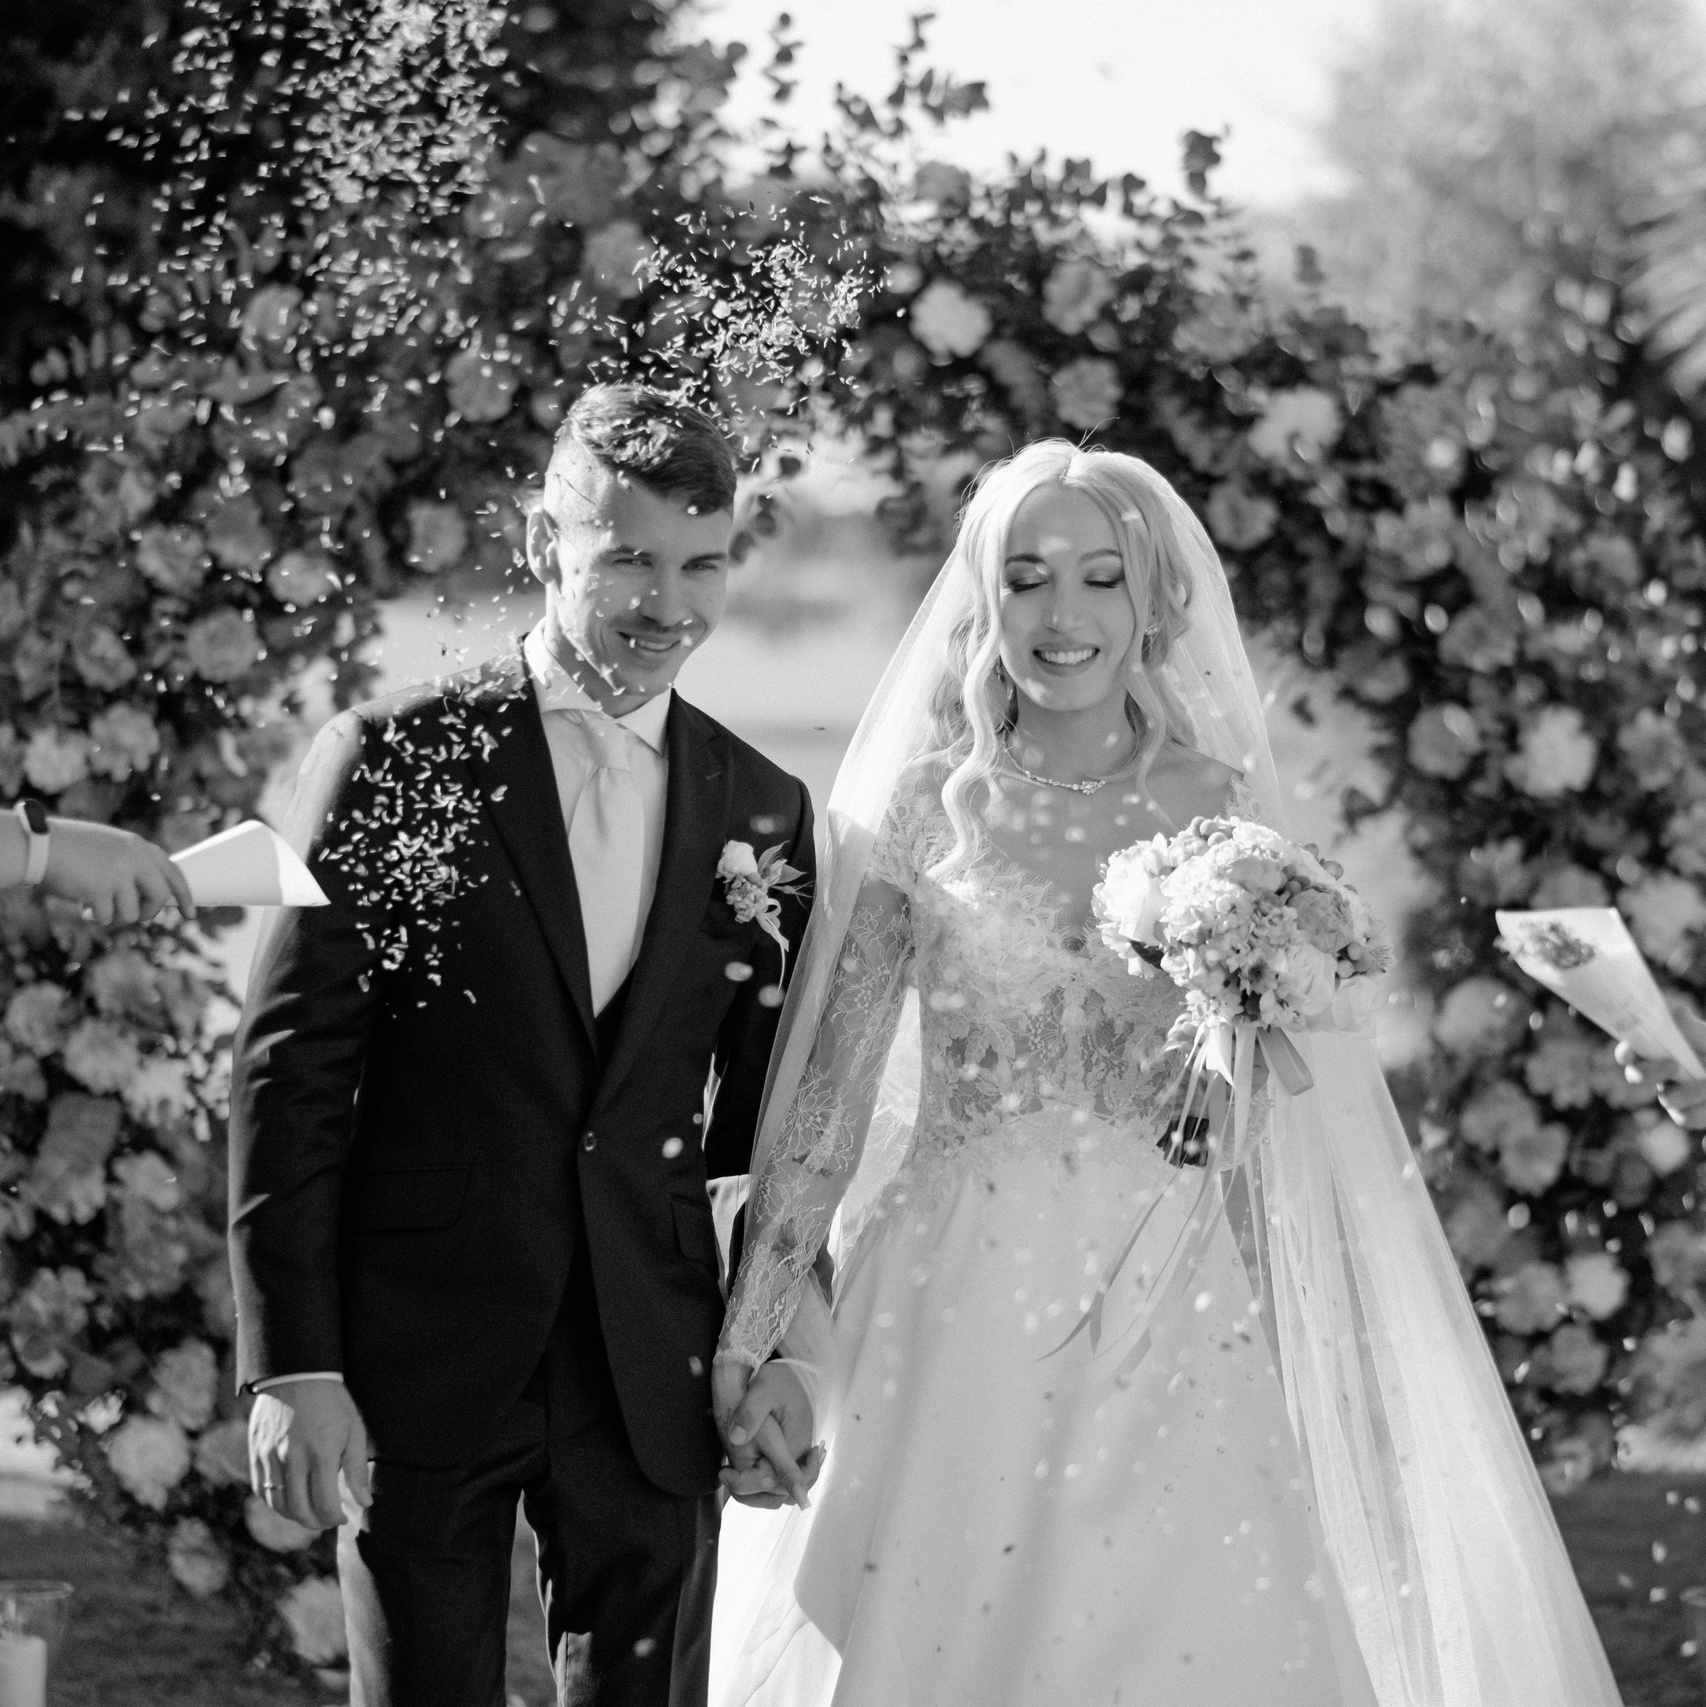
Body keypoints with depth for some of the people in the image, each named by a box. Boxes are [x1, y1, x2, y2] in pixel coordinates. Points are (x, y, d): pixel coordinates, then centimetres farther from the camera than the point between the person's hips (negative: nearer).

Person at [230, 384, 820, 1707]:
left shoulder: (764, 810, 8)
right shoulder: (394, 761, -3)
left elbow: (772, 1113, 13)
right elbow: (288, 1074, -5)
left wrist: (780, 1350, 5)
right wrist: (293, 1364, -10)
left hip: (654, 1378, 3)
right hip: (419, 1354, -3)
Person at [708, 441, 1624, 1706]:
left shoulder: (1217, 810, 6)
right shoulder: (920, 808, 3)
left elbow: (1262, 1123, 11)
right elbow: (828, 1084, 2)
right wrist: (749, 1329, -3)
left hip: (1170, 1319, 1)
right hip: (961, 1306, -1)